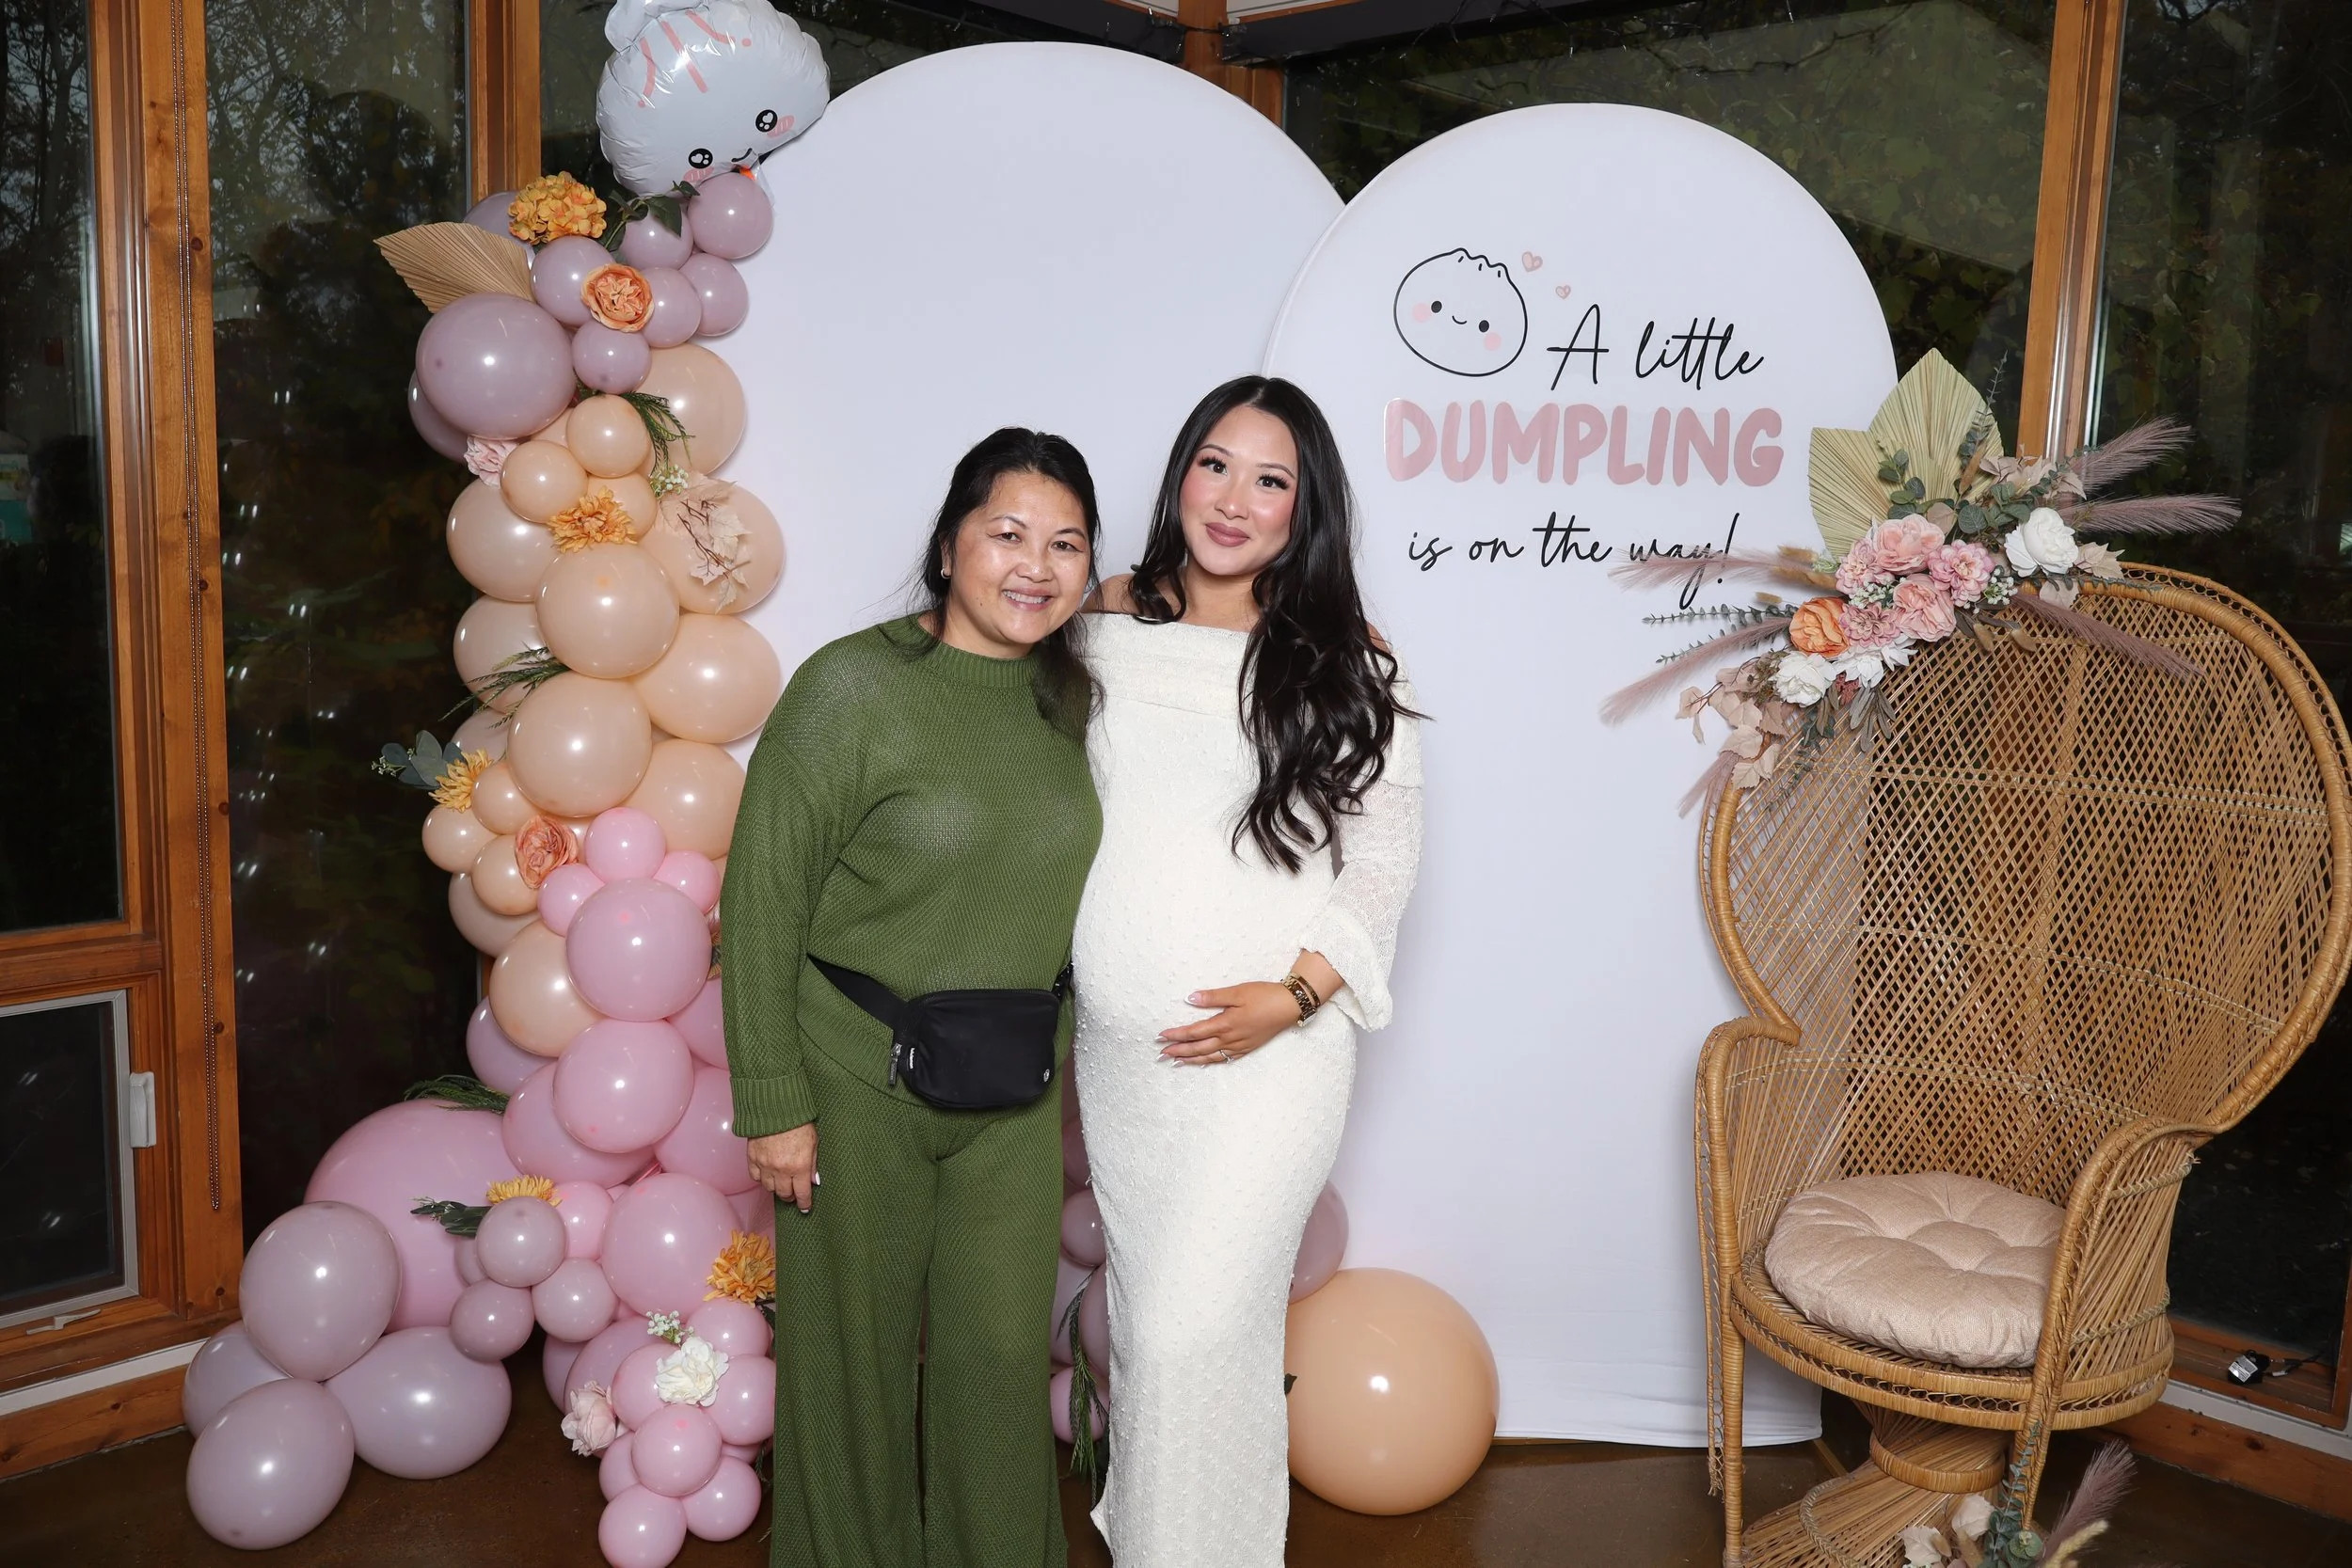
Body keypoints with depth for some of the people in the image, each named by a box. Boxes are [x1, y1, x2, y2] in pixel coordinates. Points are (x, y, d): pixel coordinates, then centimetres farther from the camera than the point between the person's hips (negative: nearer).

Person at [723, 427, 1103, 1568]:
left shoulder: (1071, 697, 3)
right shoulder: (852, 686, -13)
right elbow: (762, 902, -12)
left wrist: (1058, 1053, 13)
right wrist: (774, 1104, -12)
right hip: (860, 1081, -4)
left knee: (1005, 1351, 11)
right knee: (855, 1353, 11)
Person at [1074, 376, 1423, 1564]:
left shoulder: (1343, 664, -6)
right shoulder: (1110, 623, 4)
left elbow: (1384, 860, -4)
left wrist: (1294, 994, -16)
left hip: (1267, 1048, -4)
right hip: (1117, 1041, 4)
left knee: (1197, 1328, -7)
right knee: (1142, 1308, 17)